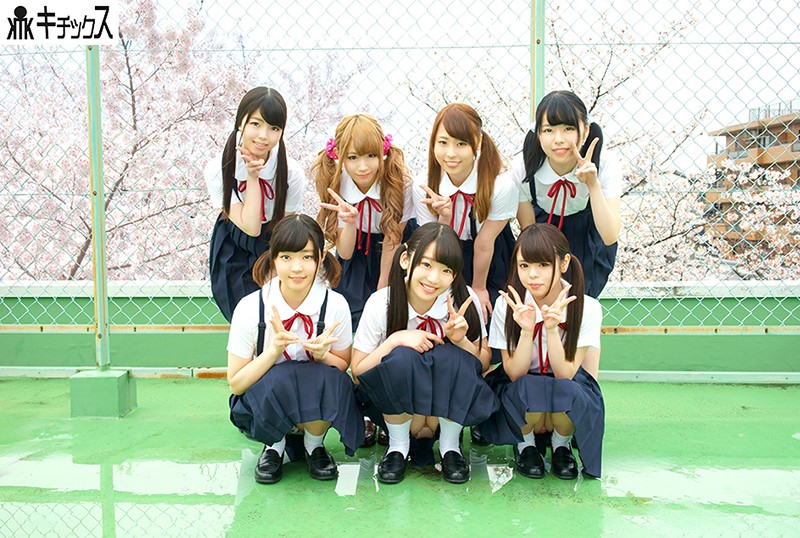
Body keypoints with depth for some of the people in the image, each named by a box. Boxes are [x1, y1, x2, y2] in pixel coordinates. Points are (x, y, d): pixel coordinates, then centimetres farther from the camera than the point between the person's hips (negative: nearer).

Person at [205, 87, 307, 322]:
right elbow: (249, 228, -26)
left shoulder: (292, 173, -22)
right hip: (234, 251, 0)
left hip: (275, 249, 0)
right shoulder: (218, 170, -21)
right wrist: (252, 179, -31)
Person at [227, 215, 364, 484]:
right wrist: (275, 349, -29)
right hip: (262, 403, -1)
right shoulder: (251, 308, -17)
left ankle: (314, 444, 1)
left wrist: (321, 354, -25)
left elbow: (343, 367, -2)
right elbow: (236, 383, -13)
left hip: (317, 403, 1)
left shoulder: (335, 305, -15)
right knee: (279, 378, -34)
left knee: (331, 380, -32)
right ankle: (275, 445, 0)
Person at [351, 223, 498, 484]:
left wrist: (462, 340, -24)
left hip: (449, 403, 1)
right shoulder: (381, 303, -16)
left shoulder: (464, 300, -14)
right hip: (395, 406, -1)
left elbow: (483, 364, -3)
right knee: (402, 357, -31)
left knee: (451, 356, -30)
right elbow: (358, 372, -11)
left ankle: (450, 446, -6)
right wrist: (396, 339, -26)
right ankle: (398, 446, -7)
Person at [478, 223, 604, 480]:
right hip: (519, 390, 0)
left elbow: (565, 374, -20)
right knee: (529, 390, -35)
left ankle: (561, 444, 2)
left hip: (567, 387, 1)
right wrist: (527, 331, -33)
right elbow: (514, 374, -17)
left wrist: (552, 328, -34)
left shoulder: (587, 307, -17)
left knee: (567, 392, -34)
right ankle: (525, 443, 1)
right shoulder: (507, 305, -17)